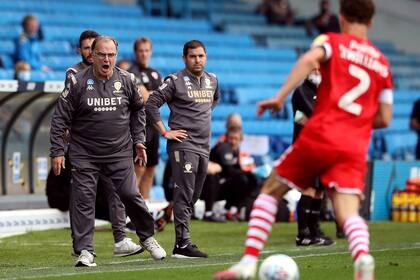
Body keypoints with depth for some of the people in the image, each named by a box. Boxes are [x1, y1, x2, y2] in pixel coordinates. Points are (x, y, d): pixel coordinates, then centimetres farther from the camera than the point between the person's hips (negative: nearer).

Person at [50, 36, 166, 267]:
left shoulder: (127, 80, 0)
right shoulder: (77, 82, -8)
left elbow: (138, 110, 18)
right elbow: (60, 118, -4)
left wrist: (138, 140, 12)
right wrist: (57, 151, -9)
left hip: (119, 153, 1)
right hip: (84, 154, -1)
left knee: (130, 195, -3)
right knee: (83, 200, -6)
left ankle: (147, 237, 19)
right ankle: (85, 251, -1)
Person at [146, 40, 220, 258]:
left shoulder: (212, 80, 13)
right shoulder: (175, 81, -8)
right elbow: (151, 104, -10)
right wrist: (165, 132, -12)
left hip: (204, 147, 7)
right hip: (182, 144, -7)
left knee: (193, 197, 9)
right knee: (184, 195, -12)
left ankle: (182, 240, 15)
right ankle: (182, 244, -15)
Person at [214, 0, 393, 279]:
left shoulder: (332, 42, 8)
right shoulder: (382, 63, 19)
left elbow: (309, 59, -17)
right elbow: (384, 118, 17)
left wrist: (280, 96, -18)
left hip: (320, 135, -2)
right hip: (355, 148, 2)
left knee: (271, 191, 15)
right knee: (348, 213, -7)